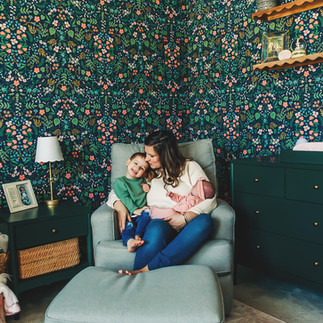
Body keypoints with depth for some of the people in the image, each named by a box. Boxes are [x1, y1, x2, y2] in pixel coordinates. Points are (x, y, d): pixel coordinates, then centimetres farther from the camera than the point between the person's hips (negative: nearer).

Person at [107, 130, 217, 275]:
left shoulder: (190, 167, 13)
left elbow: (209, 199, 2)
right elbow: (116, 191, 25)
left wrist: (185, 218, -13)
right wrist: (120, 206, 0)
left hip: (187, 225, 0)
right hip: (159, 223, 0)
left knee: (205, 221, -36)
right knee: (156, 228, -38)